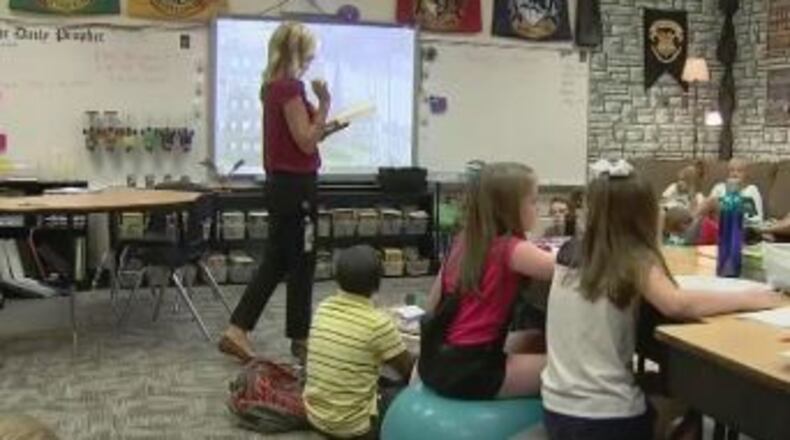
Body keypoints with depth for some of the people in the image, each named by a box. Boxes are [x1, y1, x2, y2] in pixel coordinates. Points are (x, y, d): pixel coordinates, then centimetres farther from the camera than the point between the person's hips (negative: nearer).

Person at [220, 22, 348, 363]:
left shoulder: (273, 85, 13)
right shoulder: (290, 87, -17)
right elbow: (306, 142, -17)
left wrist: (326, 127, 14)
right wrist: (323, 105, -13)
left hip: (280, 182, 10)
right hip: (295, 184, -9)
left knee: (276, 261, 13)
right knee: (300, 262, 3)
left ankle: (237, 331, 12)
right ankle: (300, 338, 17)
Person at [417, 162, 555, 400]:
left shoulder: (463, 242, 8)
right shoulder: (510, 249, -13)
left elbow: (431, 306, 13)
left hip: (437, 361, 8)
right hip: (465, 370, -8)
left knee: (533, 341, 22)